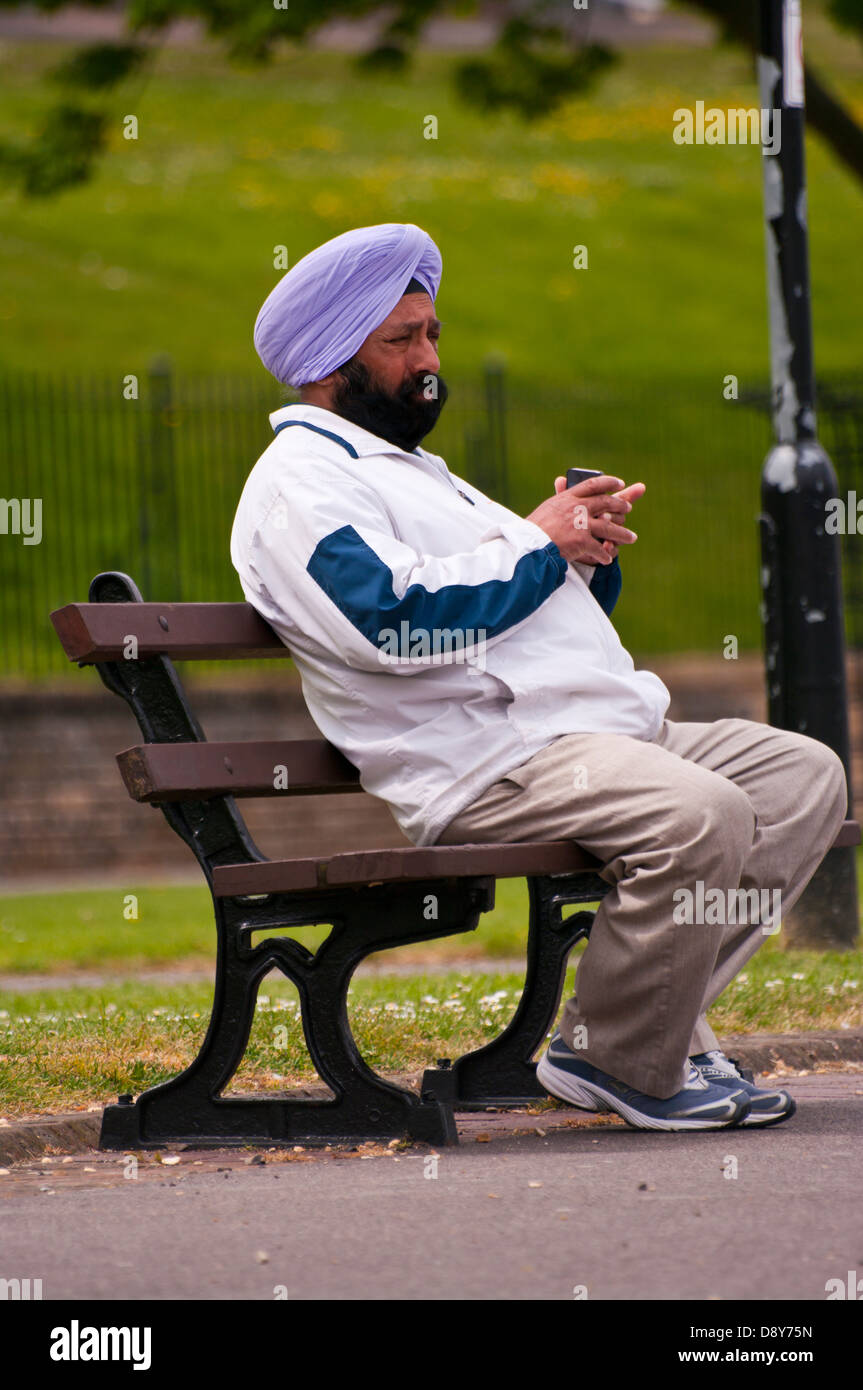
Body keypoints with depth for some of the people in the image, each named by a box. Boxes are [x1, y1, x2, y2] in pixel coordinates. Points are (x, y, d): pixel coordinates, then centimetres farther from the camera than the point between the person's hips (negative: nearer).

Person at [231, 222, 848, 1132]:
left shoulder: (411, 469, 30)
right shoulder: (298, 484, -3)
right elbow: (394, 618, -20)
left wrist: (589, 555, 8)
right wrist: (536, 545, -9)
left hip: (605, 735, 10)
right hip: (490, 765, -10)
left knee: (805, 775, -2)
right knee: (698, 815, -31)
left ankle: (658, 1019, -7)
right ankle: (622, 1061, -13)